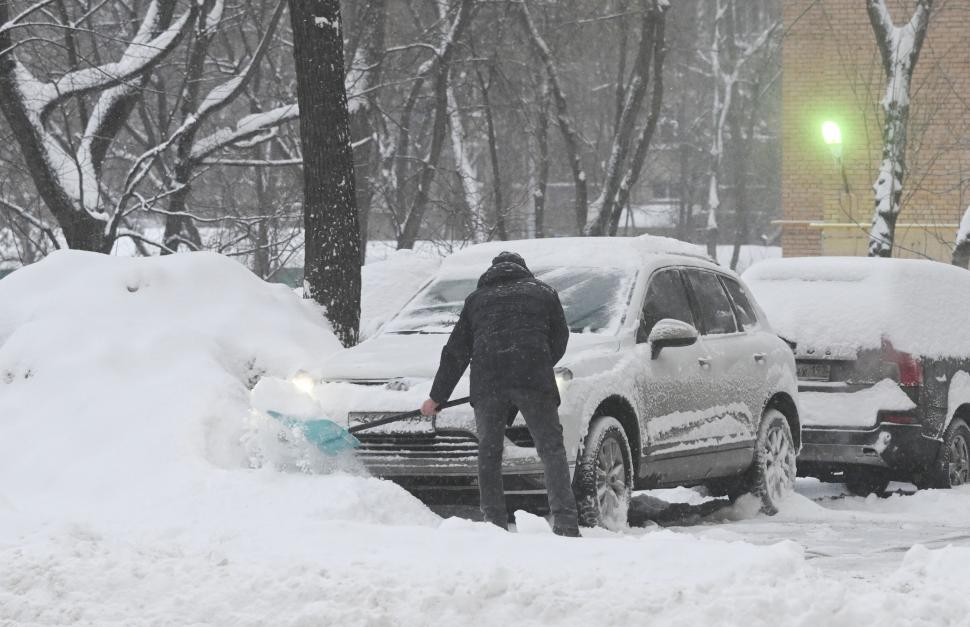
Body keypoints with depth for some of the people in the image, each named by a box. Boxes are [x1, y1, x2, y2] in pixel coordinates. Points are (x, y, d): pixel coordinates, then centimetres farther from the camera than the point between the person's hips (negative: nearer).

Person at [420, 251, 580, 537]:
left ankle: (495, 525, 4)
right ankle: (566, 523, -13)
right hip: (533, 382, -1)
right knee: (552, 451, -1)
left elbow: (455, 353, 24)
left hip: (487, 384, 1)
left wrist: (437, 397, 29)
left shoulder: (476, 299, 24)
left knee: (489, 455, 10)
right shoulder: (544, 293, 21)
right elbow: (559, 341, 20)